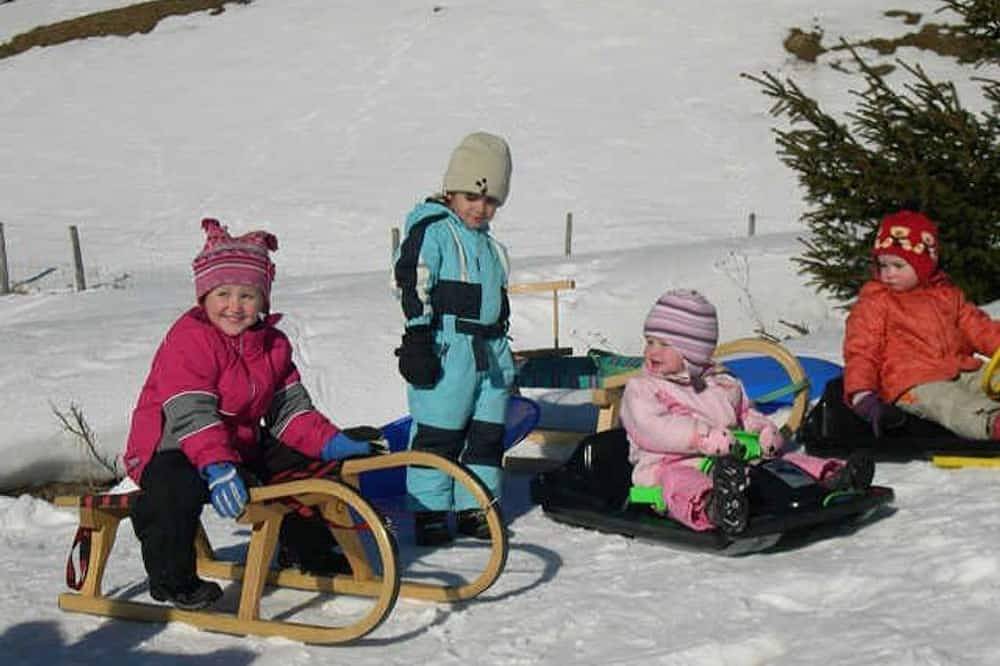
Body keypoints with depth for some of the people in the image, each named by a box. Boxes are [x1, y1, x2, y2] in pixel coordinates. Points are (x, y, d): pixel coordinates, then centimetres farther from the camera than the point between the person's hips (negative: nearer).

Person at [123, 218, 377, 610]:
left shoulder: (272, 344, 5)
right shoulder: (189, 341, -20)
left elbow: (290, 408, 8)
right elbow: (190, 414, -31)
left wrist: (332, 444, -7)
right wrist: (217, 468, -45)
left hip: (243, 447, 8)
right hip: (170, 447, -8)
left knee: (303, 466, 5)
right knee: (180, 485, -40)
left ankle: (307, 552, 27)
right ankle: (171, 578, -21)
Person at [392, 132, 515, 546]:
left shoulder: (489, 244, 20)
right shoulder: (432, 230, -5)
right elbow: (413, 284, -13)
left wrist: (504, 354, 29)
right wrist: (418, 338, -18)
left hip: (491, 352, 8)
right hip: (447, 350, -8)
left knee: (488, 434, 10)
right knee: (438, 434, -5)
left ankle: (475, 507, 20)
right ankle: (429, 511, 3)